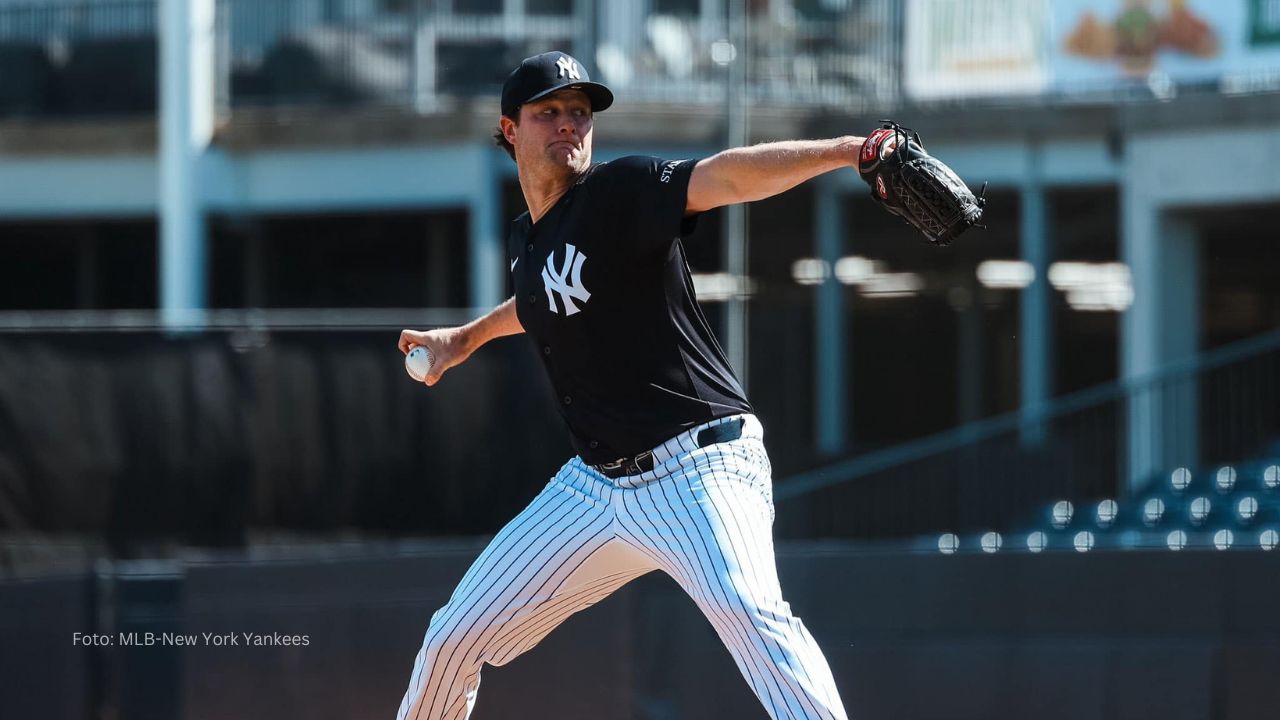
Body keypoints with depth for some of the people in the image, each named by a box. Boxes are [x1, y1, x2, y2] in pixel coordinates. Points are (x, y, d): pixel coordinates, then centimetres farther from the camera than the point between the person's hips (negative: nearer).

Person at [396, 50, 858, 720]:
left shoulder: (620, 192, -10)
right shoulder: (526, 238, 11)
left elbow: (726, 177, -28)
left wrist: (844, 150, -43)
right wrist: (471, 337, 48)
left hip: (700, 467, -8)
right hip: (595, 484, 8)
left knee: (747, 608, -35)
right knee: (454, 638, 11)